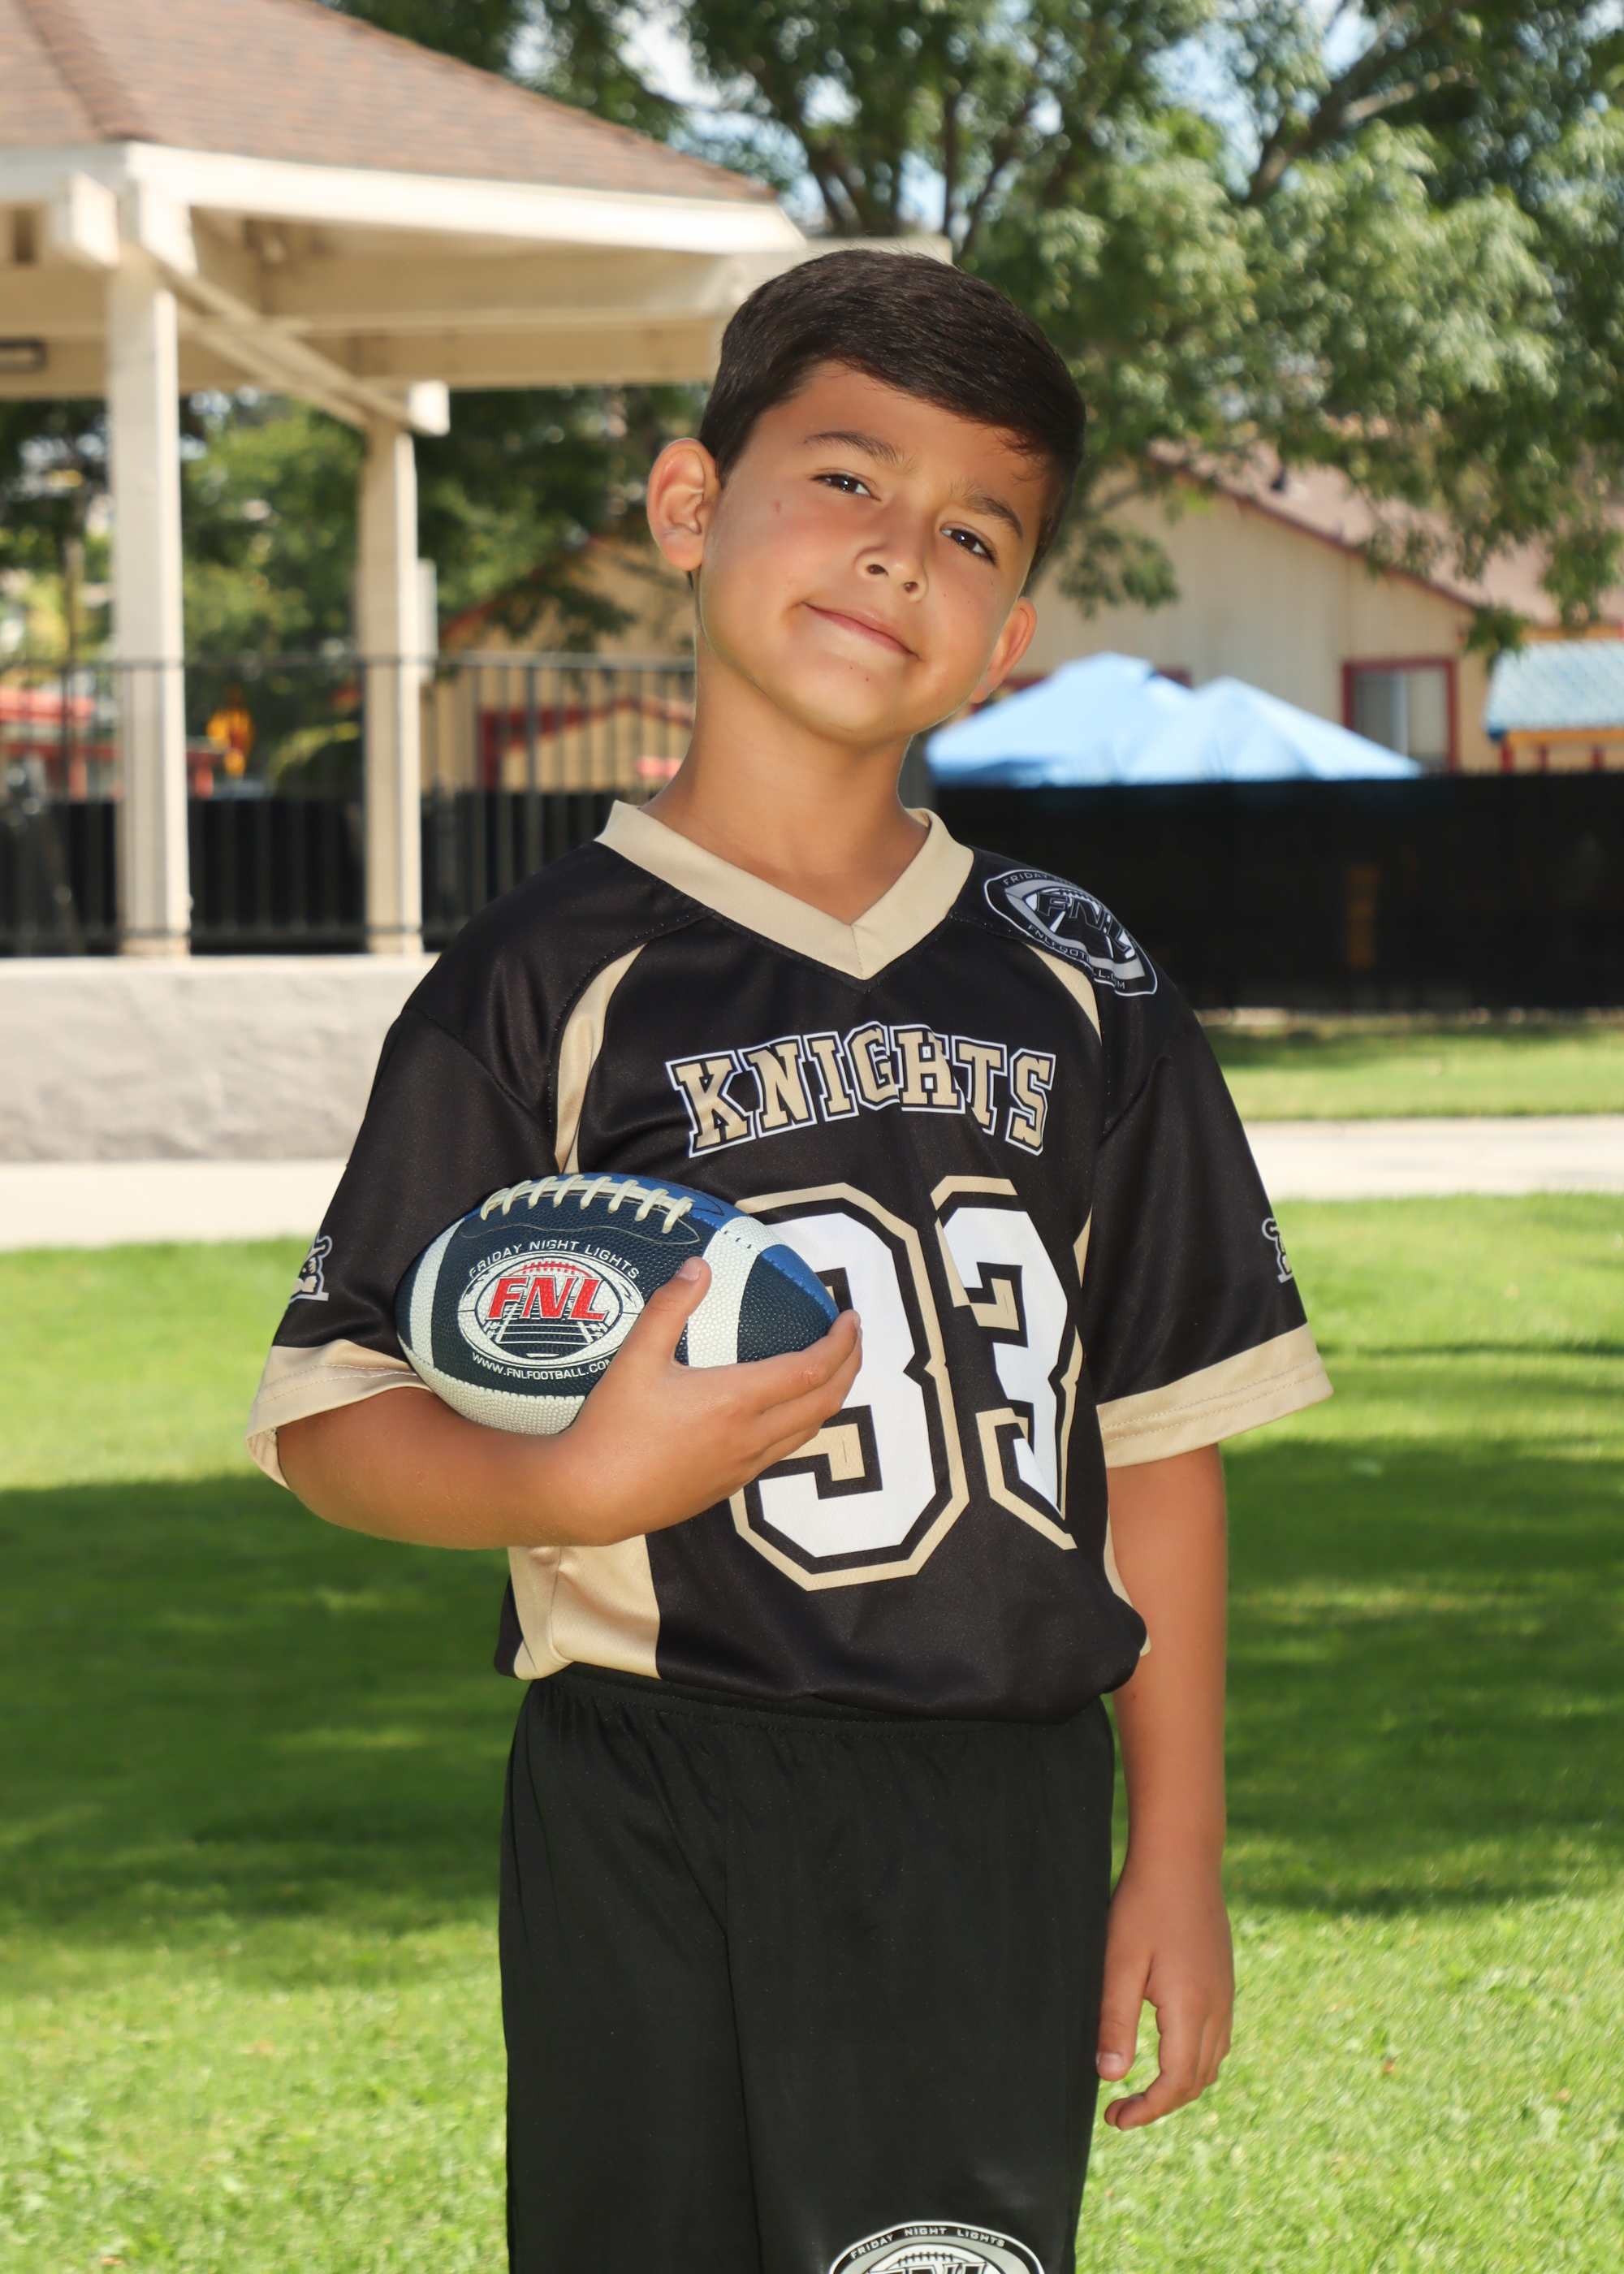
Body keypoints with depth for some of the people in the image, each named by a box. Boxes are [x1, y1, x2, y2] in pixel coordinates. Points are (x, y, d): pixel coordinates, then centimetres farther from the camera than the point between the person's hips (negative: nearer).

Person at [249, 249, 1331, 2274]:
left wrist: (1177, 1859, 9)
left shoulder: (1082, 999, 10)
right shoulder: (551, 984, -1)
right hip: (663, 1830, -2)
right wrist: (582, 1484, -22)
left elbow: (1160, 1436, 12)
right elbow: (330, 1420, -3)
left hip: (1000, 1834, 2)